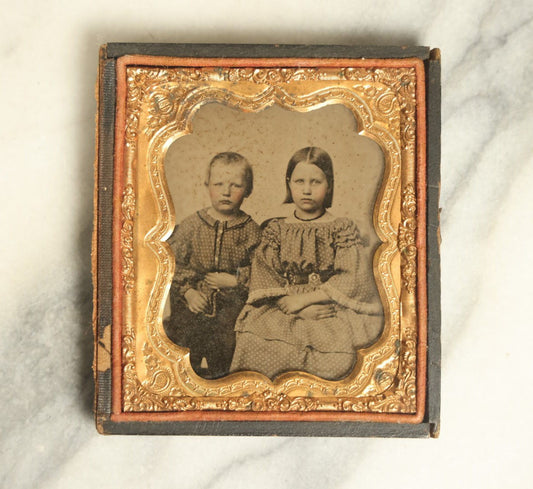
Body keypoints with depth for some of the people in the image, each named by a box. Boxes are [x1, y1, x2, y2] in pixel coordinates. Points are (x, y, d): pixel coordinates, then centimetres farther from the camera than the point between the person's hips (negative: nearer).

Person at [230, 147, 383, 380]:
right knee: (251, 331, -29)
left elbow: (349, 280, -5)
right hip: (280, 311, 1)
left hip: (331, 311, -1)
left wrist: (303, 300, -14)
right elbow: (263, 280, 0)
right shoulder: (275, 229, 11)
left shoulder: (343, 228, 6)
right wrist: (295, 307, -15)